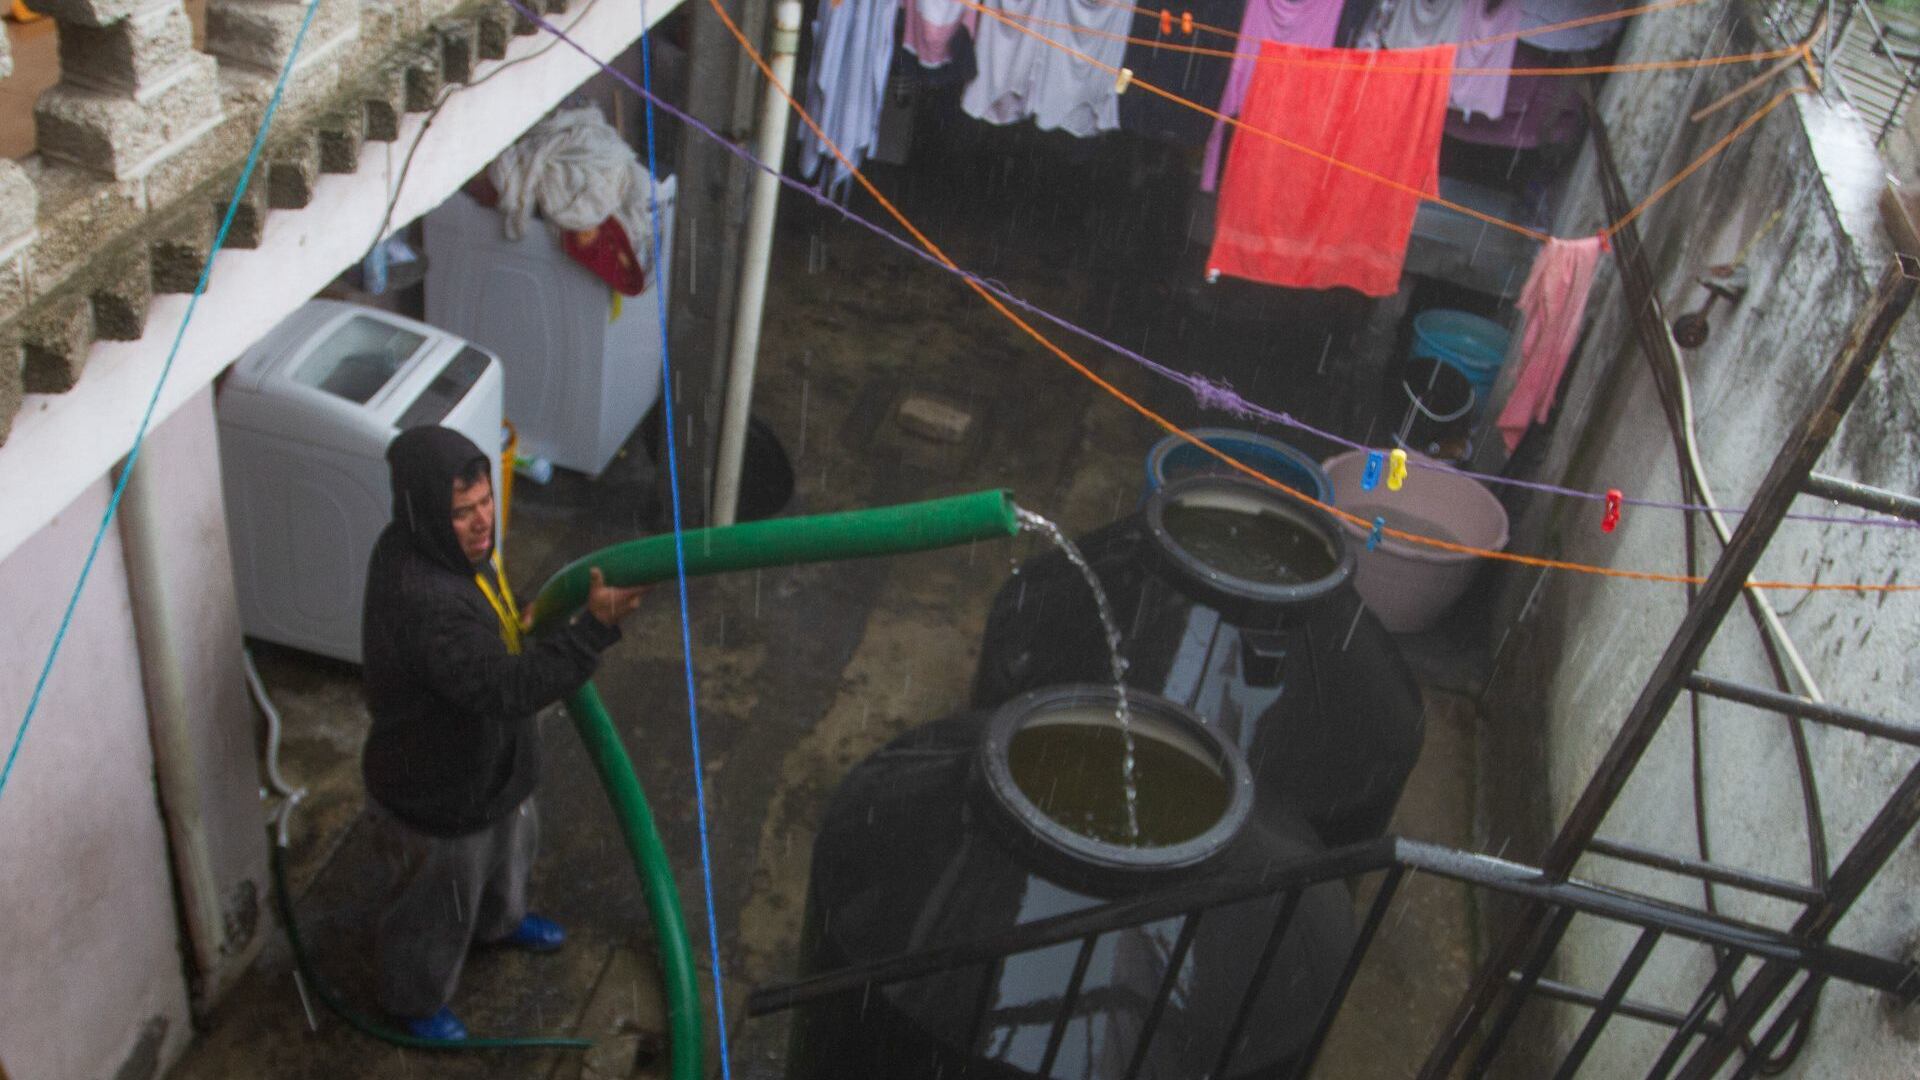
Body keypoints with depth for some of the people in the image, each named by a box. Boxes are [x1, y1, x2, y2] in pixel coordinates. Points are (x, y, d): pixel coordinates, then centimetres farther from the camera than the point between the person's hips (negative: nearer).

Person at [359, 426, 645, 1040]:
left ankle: (499, 922, 67)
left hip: (486, 764, 8)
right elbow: (507, 687, -45)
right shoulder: (420, 600, -43)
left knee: (510, 845, 35)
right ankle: (413, 1000, 50)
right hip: (436, 795, -8)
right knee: (437, 905, 21)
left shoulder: (438, 547, -12)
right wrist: (594, 628, -49)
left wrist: (516, 623, -3)